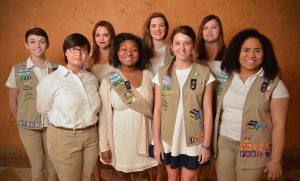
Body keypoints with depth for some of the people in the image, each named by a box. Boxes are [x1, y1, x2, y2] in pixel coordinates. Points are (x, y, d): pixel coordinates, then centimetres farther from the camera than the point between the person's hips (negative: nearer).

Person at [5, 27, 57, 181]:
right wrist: (20, 121, 5)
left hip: (52, 124, 1)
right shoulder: (17, 70, -3)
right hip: (28, 126, -1)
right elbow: (12, 101, 5)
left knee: (52, 162, 12)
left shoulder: (56, 69, -2)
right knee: (37, 165, 8)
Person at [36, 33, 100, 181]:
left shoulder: (92, 79, 3)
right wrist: (65, 120, 5)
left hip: (91, 136, 5)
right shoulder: (51, 80, -12)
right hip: (64, 137, -4)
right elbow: (42, 109, 0)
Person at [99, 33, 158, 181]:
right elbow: (104, 114, -7)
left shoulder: (148, 75, -1)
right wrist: (104, 145, -6)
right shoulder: (109, 80, -8)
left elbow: (154, 107, 4)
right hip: (120, 135, -2)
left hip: (144, 134, 2)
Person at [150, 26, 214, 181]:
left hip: (194, 140, -1)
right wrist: (157, 142, -3)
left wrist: (206, 145, -6)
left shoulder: (204, 73, -7)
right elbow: (157, 110, -2)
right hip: (168, 139, 2)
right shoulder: (162, 73, -4)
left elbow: (208, 111, -5)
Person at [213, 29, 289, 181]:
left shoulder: (274, 84, -8)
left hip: (253, 147, -2)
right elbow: (216, 111, 7)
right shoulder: (225, 77, 1)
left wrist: (275, 159, -7)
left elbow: (279, 124, -7)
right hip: (223, 142, 3)